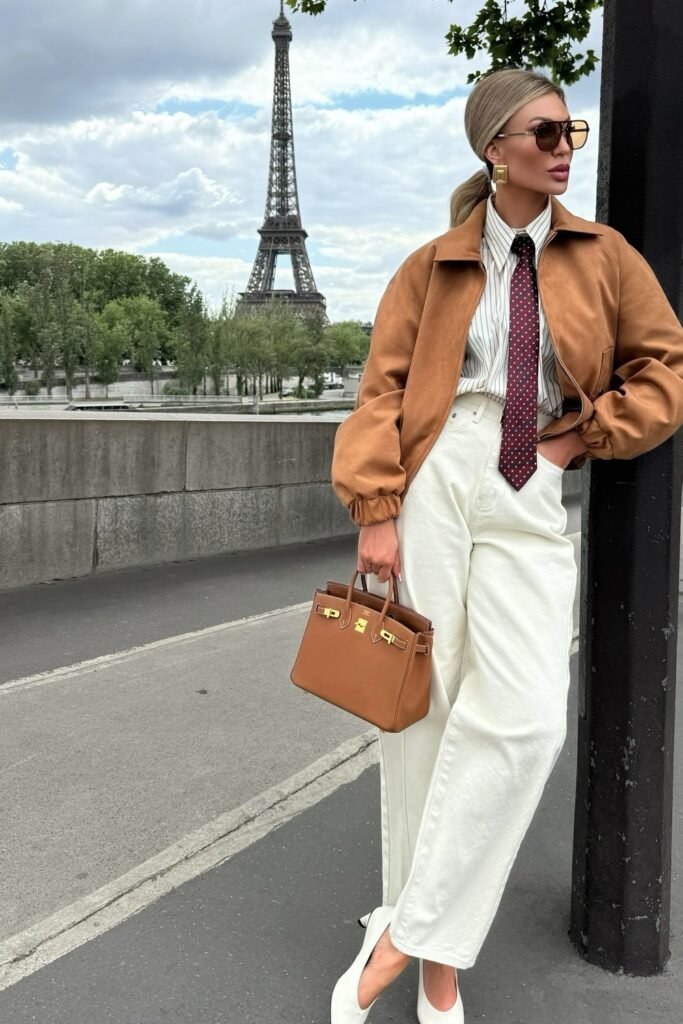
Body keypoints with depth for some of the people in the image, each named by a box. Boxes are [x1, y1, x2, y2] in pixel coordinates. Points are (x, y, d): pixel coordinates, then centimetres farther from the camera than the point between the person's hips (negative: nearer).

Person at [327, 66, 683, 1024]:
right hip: (433, 487, 0)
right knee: (421, 709, 2)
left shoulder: (603, 256, 9)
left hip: (530, 503, 1)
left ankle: (407, 941, 1)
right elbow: (383, 389, 2)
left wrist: (582, 437, 0)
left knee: (524, 719, -15)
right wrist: (375, 512, -8)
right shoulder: (433, 266, 7)